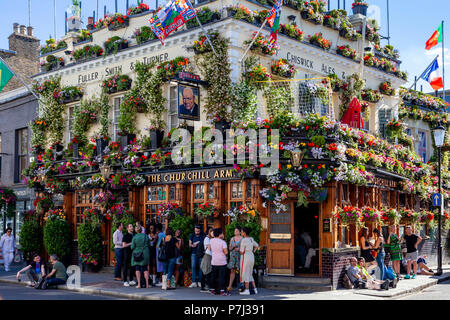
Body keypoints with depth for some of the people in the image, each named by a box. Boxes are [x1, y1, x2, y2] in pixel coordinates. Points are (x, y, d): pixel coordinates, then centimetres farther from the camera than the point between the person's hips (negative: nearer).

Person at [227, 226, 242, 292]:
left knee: (240, 271, -4)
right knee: (232, 270, 1)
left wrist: (239, 249, -15)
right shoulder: (232, 239, 11)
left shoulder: (242, 239, -1)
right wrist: (233, 247, -8)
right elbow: (230, 248, 12)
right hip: (233, 256, 3)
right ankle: (229, 286, 0)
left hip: (240, 256, -3)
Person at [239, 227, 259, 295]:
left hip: (245, 258, -8)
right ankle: (255, 289, 14)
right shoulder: (251, 239, 10)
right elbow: (257, 245, 27)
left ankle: (247, 290, 2)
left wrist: (239, 249, 4)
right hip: (251, 257, 8)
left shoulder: (243, 240, -15)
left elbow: (242, 252, -16)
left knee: (245, 274, 0)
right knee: (250, 274, 17)